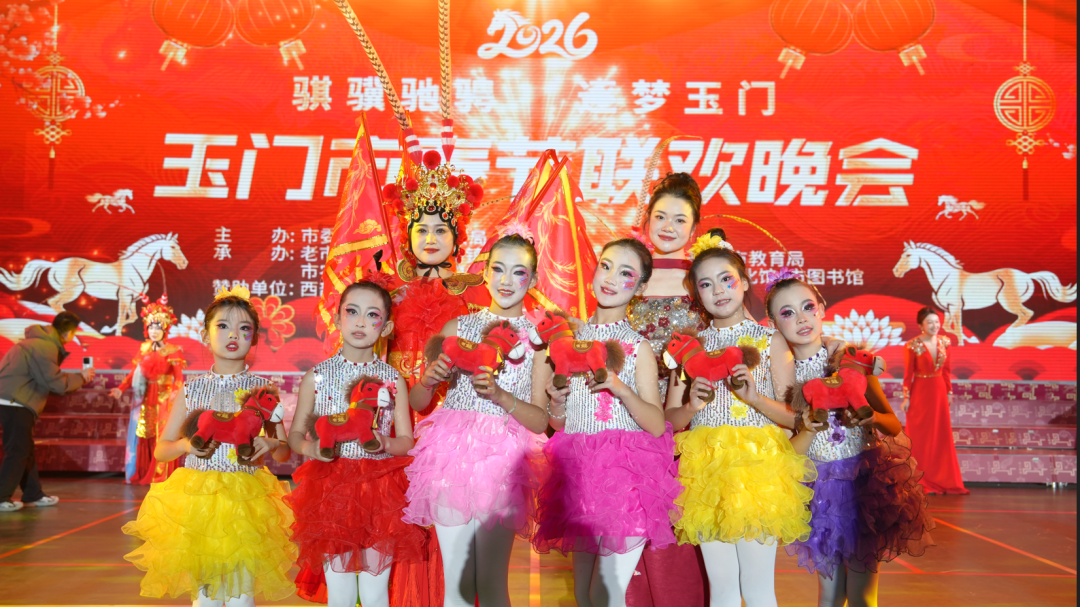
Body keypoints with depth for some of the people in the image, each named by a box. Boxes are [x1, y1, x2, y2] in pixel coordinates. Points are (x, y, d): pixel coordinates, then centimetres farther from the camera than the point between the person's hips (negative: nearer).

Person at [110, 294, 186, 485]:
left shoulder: (172, 351, -5)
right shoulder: (143, 349, 8)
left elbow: (178, 377, -12)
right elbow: (134, 372, 8)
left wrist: (175, 392, -28)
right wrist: (121, 388, -3)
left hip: (163, 398, -4)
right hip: (144, 398, 4)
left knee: (162, 436, -4)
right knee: (143, 436, 7)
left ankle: (160, 475, 2)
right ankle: (142, 474, 14)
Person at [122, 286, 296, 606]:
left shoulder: (262, 389, 2)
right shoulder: (190, 390, 4)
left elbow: (284, 451, 6)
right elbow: (160, 450, 9)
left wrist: (271, 445, -16)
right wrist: (186, 445, -11)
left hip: (245, 501, -1)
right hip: (197, 498, 1)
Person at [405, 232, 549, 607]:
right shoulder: (458, 328, 9)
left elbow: (541, 421, -1)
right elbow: (417, 402, 12)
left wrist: (500, 396, -16)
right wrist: (429, 379, -9)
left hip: (503, 461, -2)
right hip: (452, 454, 2)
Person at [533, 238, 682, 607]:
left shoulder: (638, 348, -1)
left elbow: (657, 425, -8)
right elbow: (559, 425, 12)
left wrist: (619, 386, -20)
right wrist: (556, 402, -9)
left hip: (627, 476, -4)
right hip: (579, 473, 4)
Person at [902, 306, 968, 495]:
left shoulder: (945, 342, 1)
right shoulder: (913, 346, -13)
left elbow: (947, 371, 8)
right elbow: (908, 374, -9)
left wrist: (949, 392, 8)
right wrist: (906, 398, -9)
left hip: (939, 391, 5)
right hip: (920, 393, -4)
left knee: (942, 436, 9)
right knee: (920, 437, 4)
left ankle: (944, 481, 19)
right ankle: (922, 483, 14)